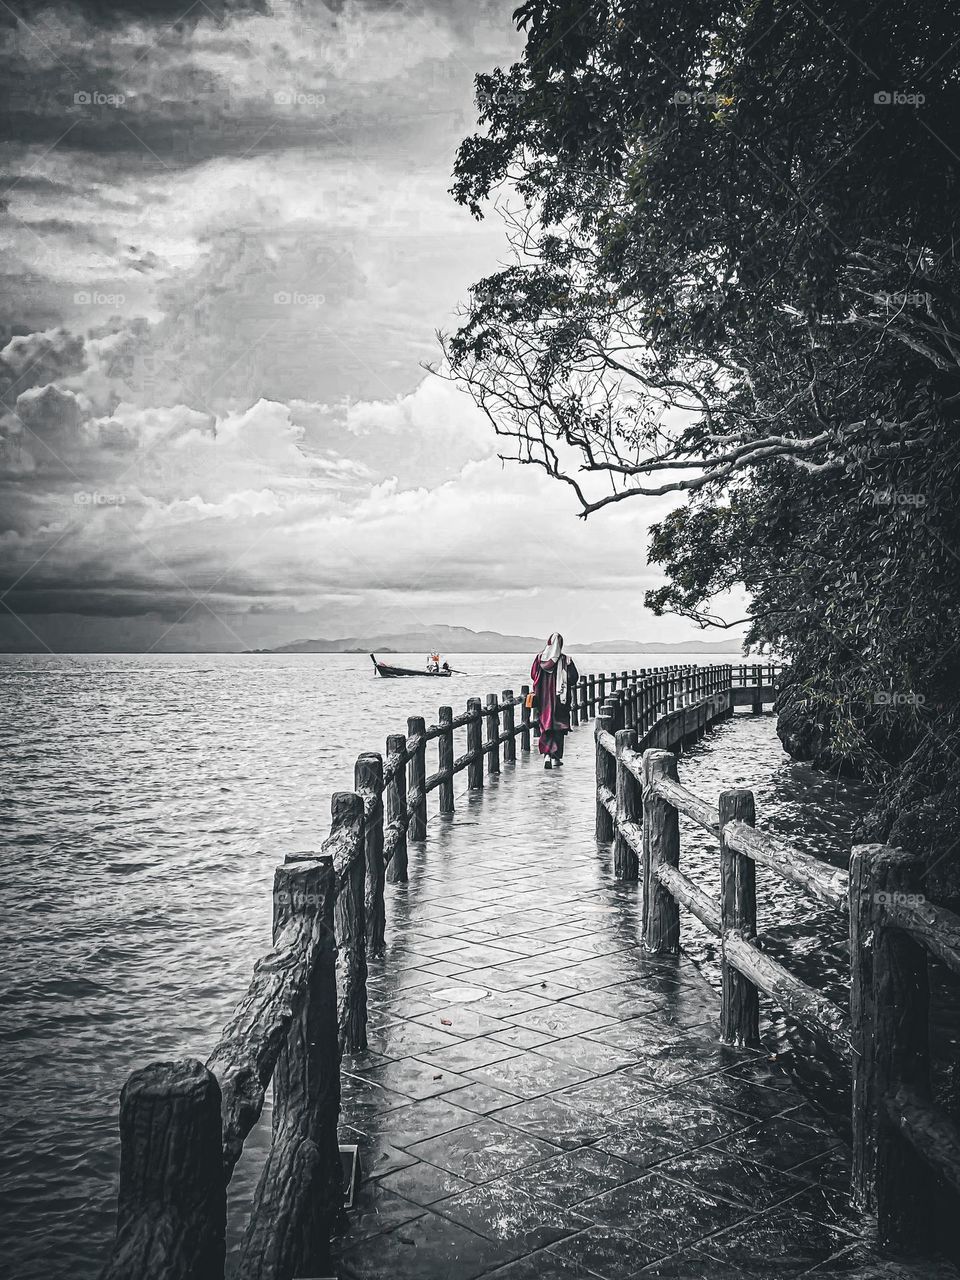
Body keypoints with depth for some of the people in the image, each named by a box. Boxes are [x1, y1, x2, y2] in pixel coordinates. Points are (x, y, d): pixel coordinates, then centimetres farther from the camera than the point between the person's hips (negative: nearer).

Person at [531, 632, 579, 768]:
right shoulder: (565, 660, -9)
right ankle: (556, 757, 10)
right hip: (560, 698, -2)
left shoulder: (540, 658, -3)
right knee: (558, 727, 9)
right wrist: (567, 687, 10)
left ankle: (547, 754, -10)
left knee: (546, 726, 9)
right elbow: (574, 677, -9)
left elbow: (533, 675, 5)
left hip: (544, 698, 2)